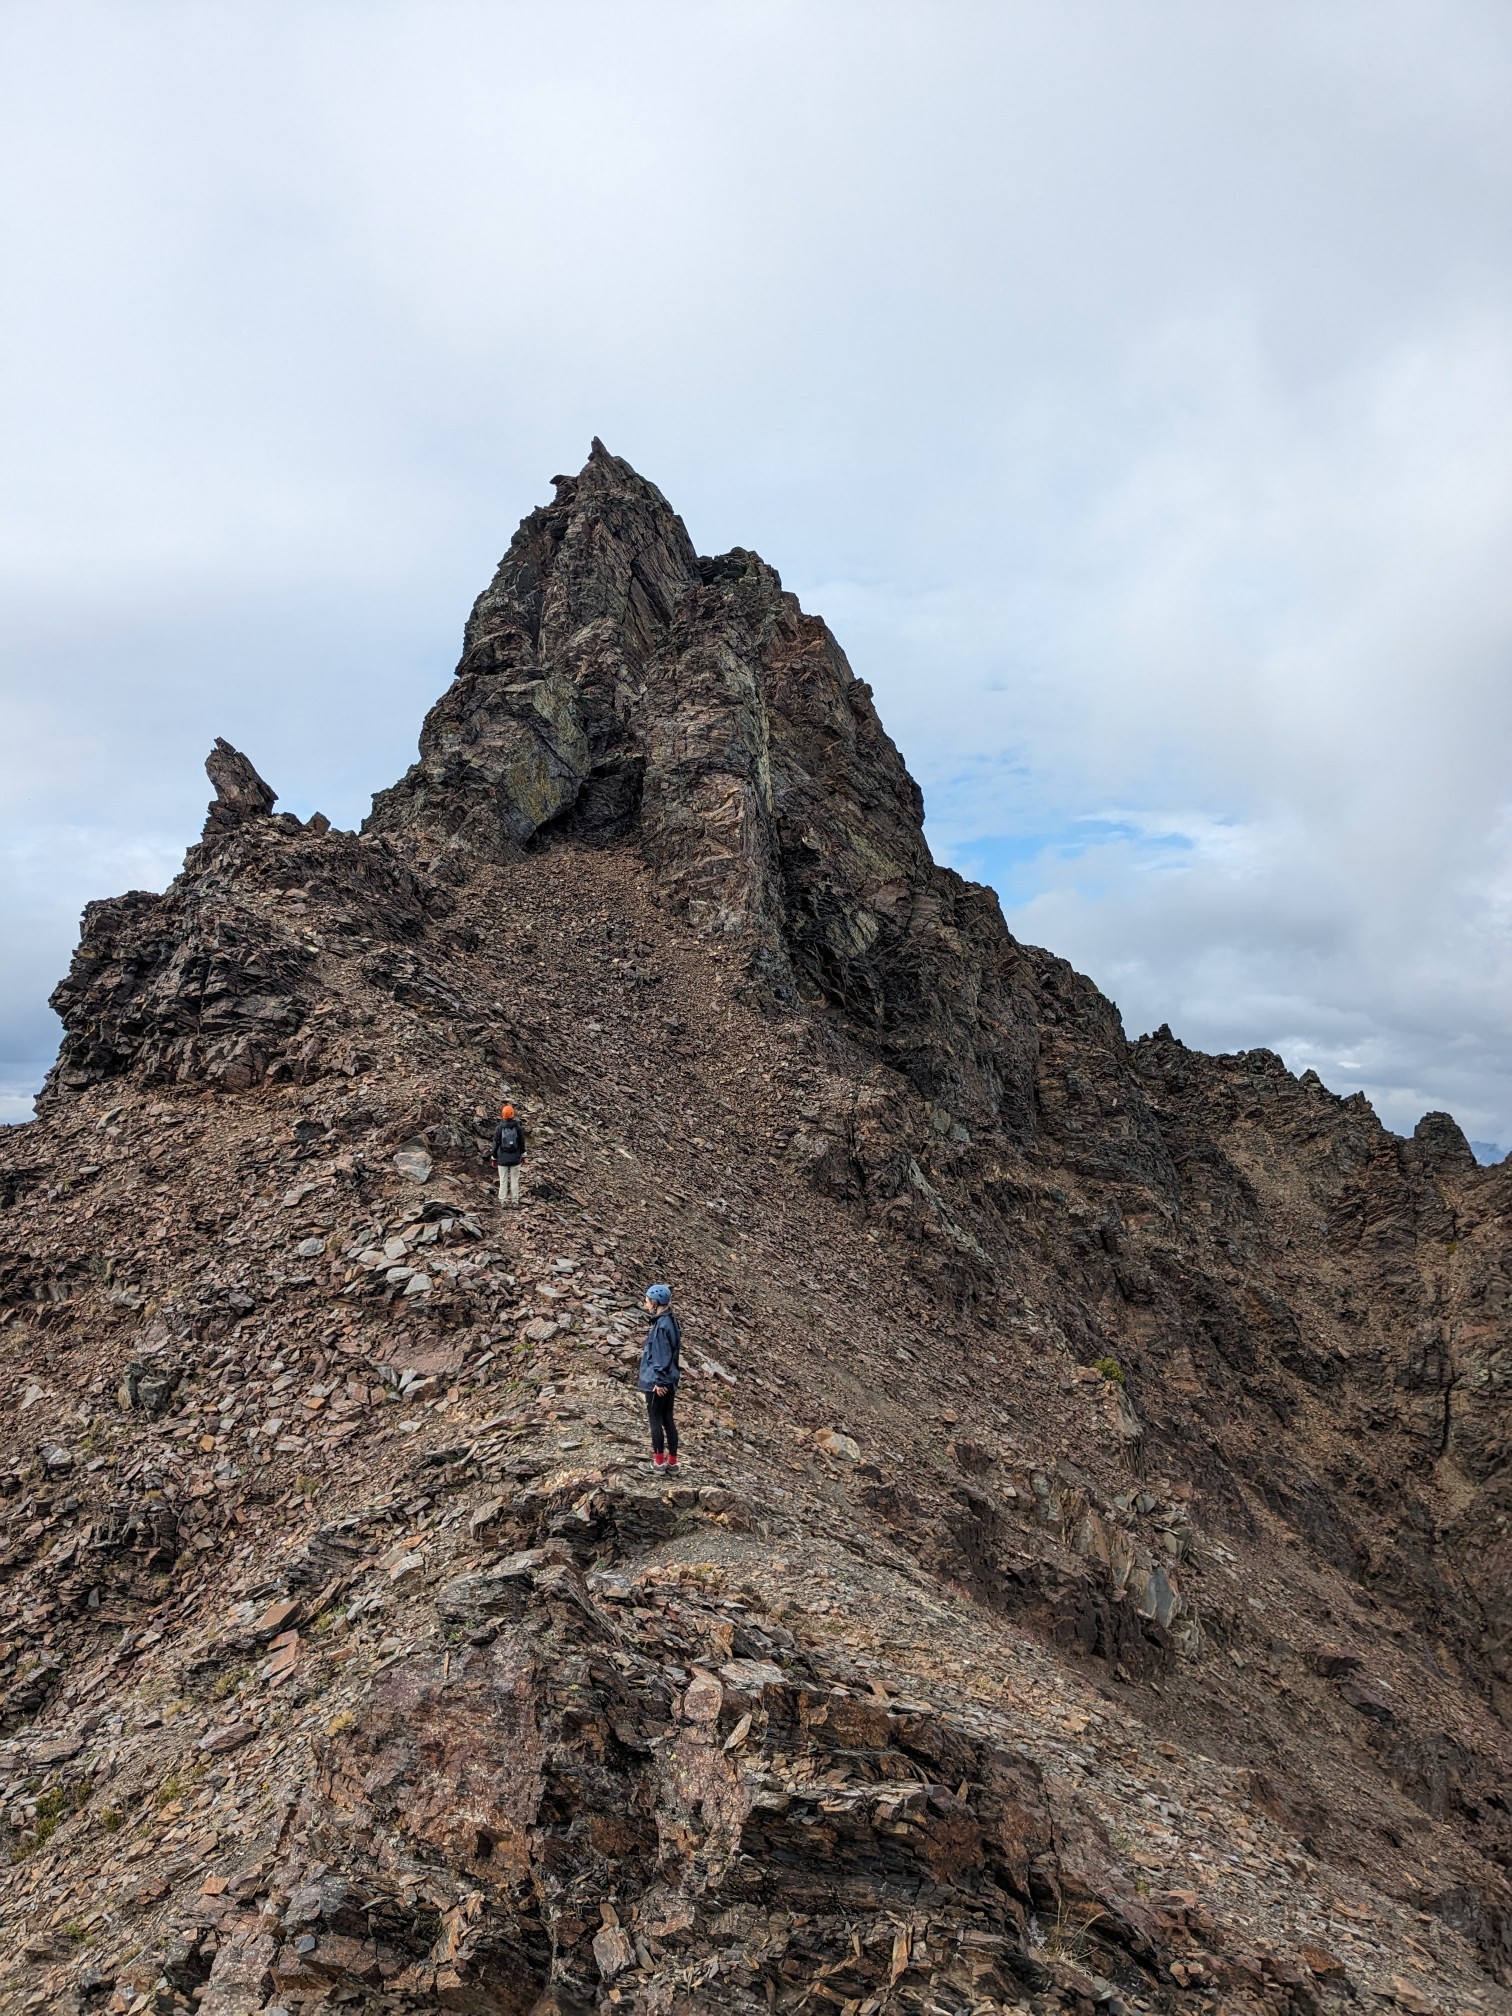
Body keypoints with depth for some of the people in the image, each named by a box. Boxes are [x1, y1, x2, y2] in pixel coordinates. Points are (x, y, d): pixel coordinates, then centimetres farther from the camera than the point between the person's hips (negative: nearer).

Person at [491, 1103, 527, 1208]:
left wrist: (494, 1159, 7)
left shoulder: (498, 1128, -8)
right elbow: (522, 1143, 0)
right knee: (514, 1180, 6)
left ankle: (503, 1202, 8)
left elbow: (496, 1144, -4)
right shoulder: (518, 1127, -6)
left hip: (502, 1159, 0)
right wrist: (523, 1155, 13)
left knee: (503, 1181, 6)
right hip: (515, 1159, 1)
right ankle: (514, 1202, 7)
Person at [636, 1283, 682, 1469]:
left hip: (658, 1382, -9)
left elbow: (662, 1356, -21)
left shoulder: (661, 1325, -19)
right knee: (667, 1419, 12)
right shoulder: (670, 1321, 8)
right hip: (670, 1380, 9)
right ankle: (672, 1460, 16)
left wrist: (658, 1380, -18)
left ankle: (659, 1459, 9)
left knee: (655, 1419, 2)